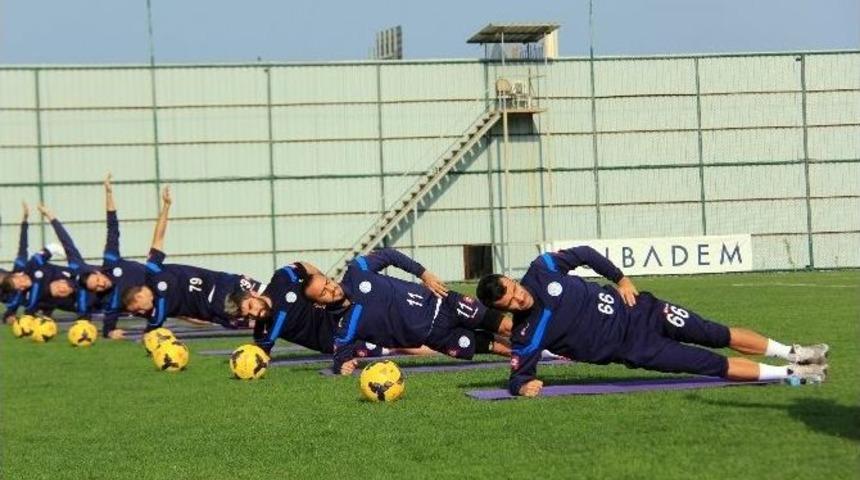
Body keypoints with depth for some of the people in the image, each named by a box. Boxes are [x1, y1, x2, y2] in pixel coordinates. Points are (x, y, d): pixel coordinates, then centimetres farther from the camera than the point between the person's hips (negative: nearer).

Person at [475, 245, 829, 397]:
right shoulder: (527, 336, -18)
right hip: (632, 348, -3)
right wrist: (523, 386, -30)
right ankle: (792, 374, 5)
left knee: (716, 336, 3)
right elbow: (518, 375, -7)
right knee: (713, 364, -7)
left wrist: (619, 278, 0)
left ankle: (793, 354, 22)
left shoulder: (541, 269, -10)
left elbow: (583, 253, 6)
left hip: (632, 311, 3)